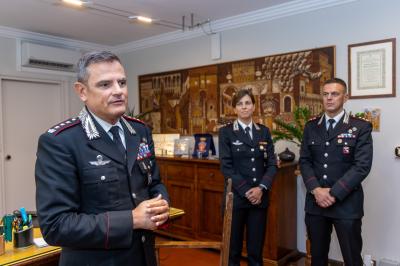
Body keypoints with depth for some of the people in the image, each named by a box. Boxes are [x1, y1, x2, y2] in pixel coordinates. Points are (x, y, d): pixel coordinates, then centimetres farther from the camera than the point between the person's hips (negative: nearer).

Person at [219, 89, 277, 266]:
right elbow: (226, 167, -8)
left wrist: (261, 188, -11)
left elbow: (272, 164, 4)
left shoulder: (264, 131, 9)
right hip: (236, 197, -3)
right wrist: (246, 191, -14)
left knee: (256, 249, 9)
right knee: (233, 249, 7)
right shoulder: (226, 132, -1)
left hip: (260, 197, 3)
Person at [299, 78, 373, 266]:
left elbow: (362, 166, -11)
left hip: (347, 203, -3)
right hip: (315, 202, 3)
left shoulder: (361, 127, -3)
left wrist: (334, 193, -16)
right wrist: (316, 190, -11)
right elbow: (304, 161, 4)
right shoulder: (311, 126, 8)